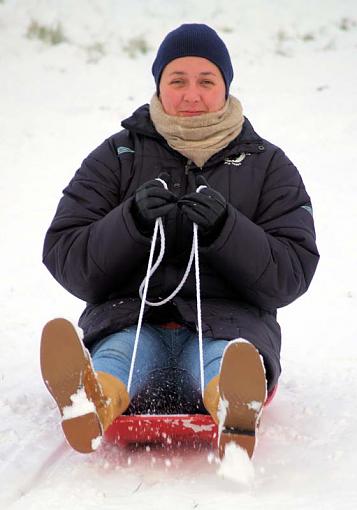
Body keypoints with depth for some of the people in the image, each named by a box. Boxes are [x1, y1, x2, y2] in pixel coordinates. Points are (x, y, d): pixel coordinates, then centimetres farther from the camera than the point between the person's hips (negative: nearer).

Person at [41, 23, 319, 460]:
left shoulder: (268, 166, 16)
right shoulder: (116, 157, 15)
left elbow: (294, 272, 4)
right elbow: (63, 257, 5)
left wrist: (225, 230, -13)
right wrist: (133, 222, -14)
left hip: (228, 319, 0)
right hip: (131, 314, 0)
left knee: (225, 358, -37)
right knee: (120, 352, -37)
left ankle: (236, 408, -72)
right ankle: (92, 399, -72)